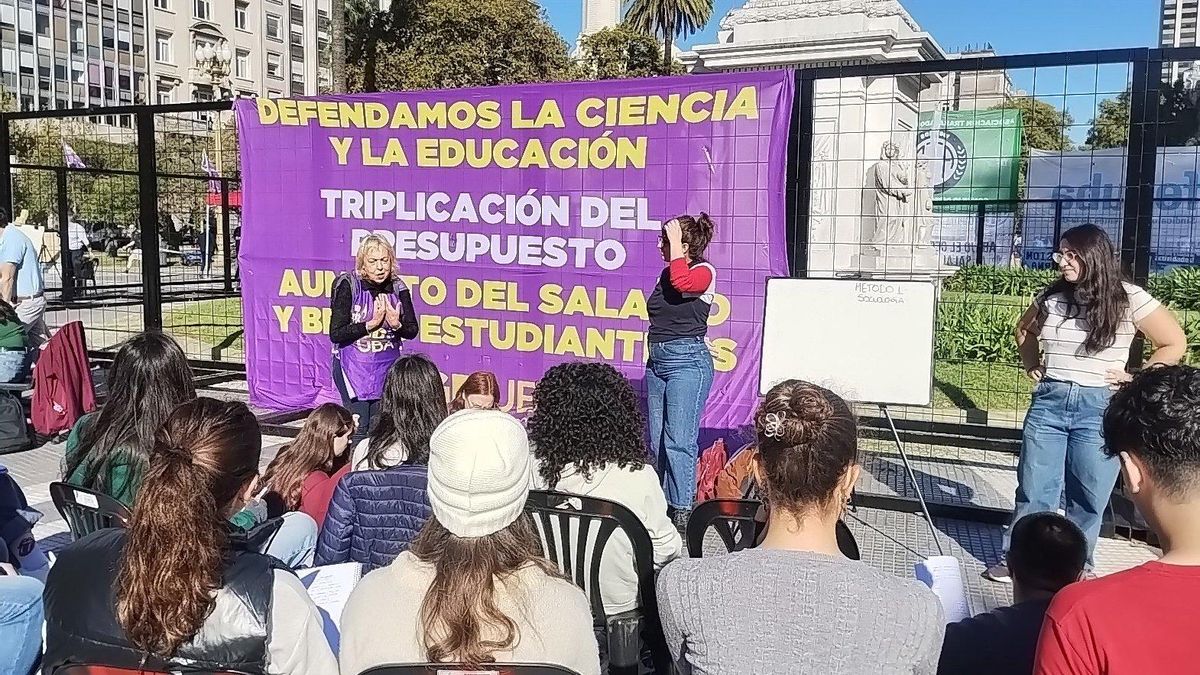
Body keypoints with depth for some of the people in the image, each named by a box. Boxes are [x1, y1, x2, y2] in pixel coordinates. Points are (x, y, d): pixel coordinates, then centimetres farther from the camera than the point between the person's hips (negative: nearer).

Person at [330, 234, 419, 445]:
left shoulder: (398, 288, -2)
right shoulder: (348, 285, -12)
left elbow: (412, 331, 4)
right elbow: (336, 334, -15)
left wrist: (396, 324, -18)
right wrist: (371, 324, -21)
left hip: (386, 366, 4)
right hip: (353, 366, -3)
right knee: (358, 427, -6)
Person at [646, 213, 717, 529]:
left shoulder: (704, 272, -6)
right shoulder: (666, 273, 15)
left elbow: (682, 283, -29)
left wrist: (676, 242, -18)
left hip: (688, 362, -8)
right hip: (657, 360, 8)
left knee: (678, 441, -10)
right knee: (656, 441, 10)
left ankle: (683, 512, -3)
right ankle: (661, 507, 18)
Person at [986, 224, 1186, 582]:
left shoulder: (1128, 299, -6)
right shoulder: (1051, 297, 5)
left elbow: (1174, 344, 2)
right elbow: (1024, 329, 25)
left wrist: (1136, 379, -4)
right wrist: (1032, 365, 13)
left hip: (1099, 408, -3)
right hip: (1048, 403, 3)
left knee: (1087, 498, 7)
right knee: (1034, 489, 6)